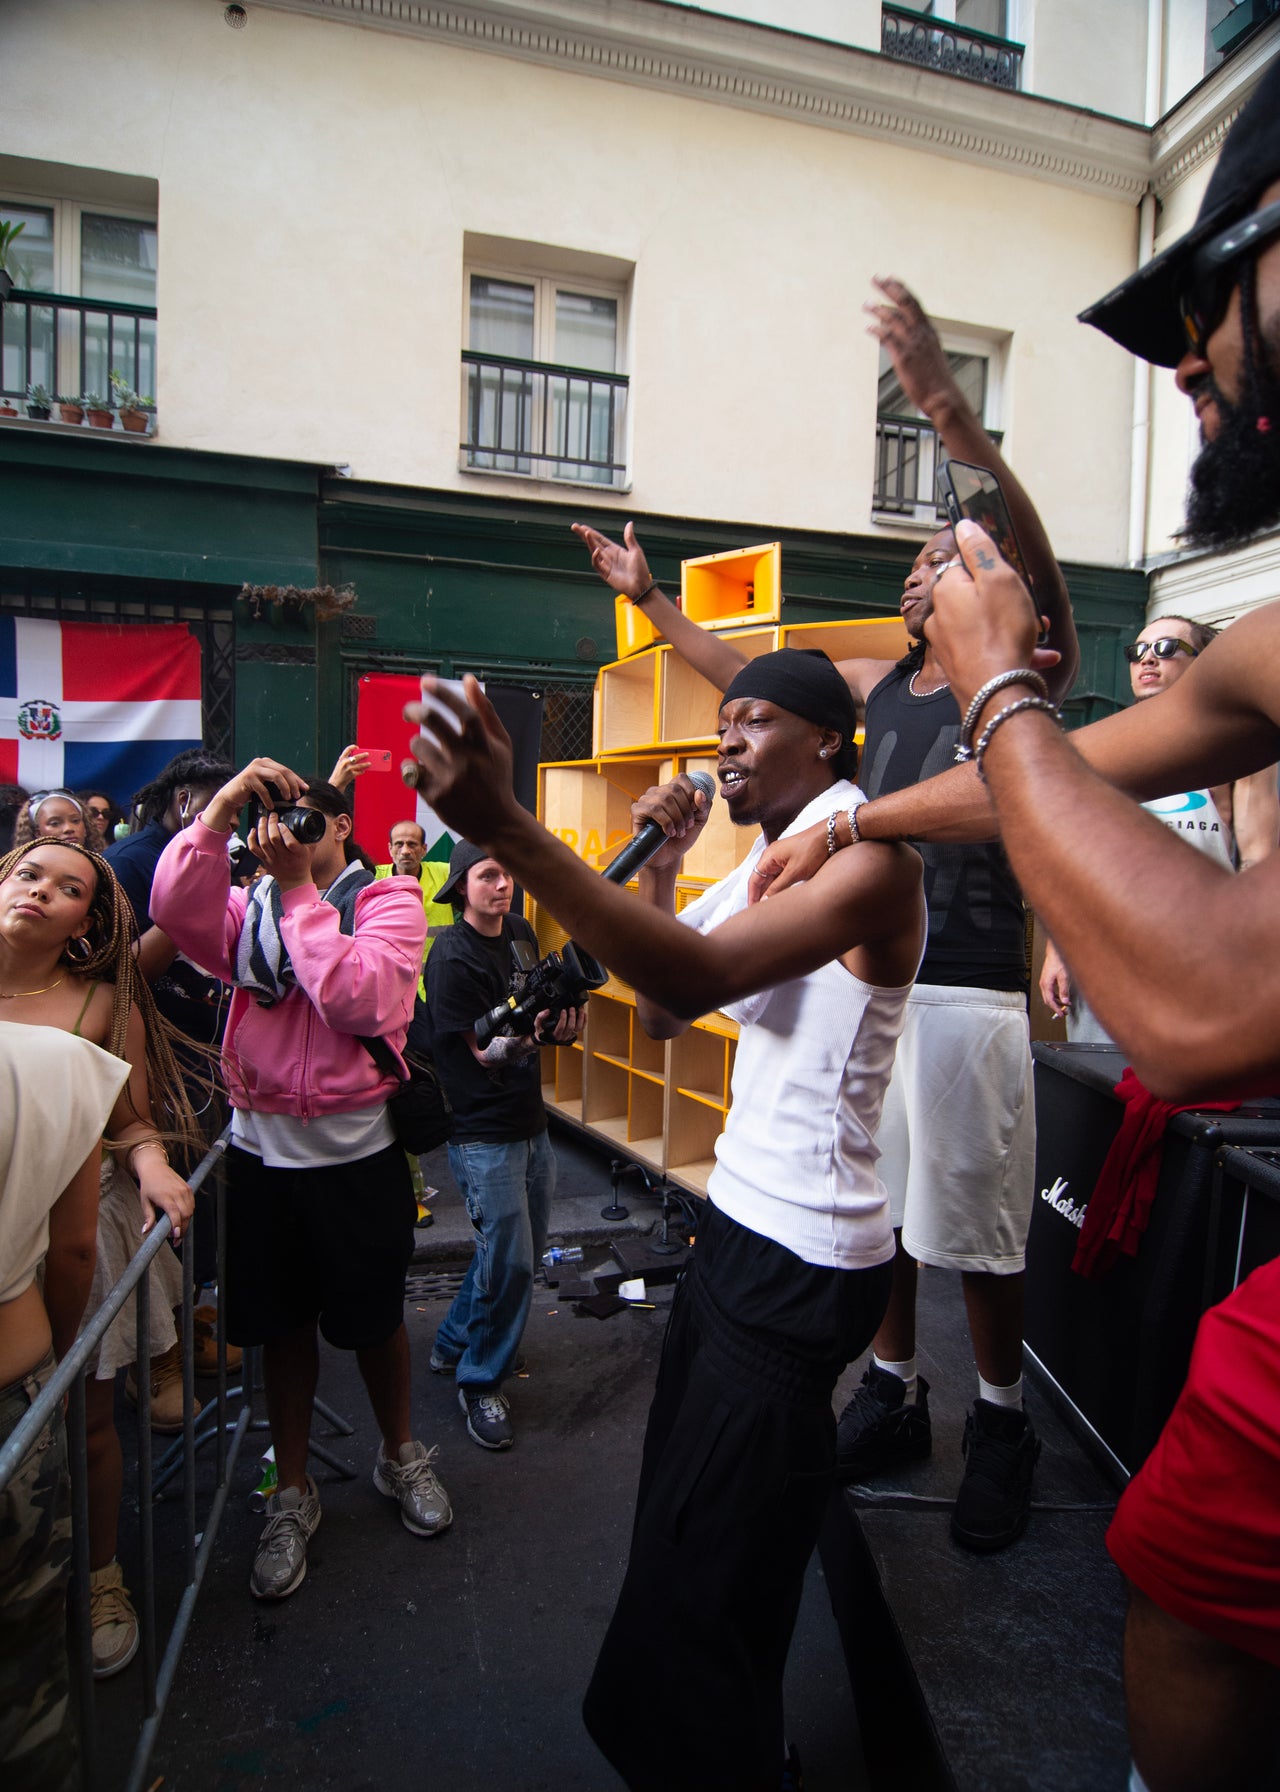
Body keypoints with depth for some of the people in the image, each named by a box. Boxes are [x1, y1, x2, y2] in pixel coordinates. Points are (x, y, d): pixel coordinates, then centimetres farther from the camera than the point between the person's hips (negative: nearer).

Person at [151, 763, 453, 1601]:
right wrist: (220, 810, -26)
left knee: (375, 1316, 15)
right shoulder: (250, 904, 4)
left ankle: (400, 1454, 42)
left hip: (357, 1149, -2)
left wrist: (300, 890, -19)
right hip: (262, 1148, 3)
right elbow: (176, 912, -18)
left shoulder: (388, 902, -5)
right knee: (283, 1324, 16)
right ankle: (293, 1495, 37)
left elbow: (365, 1001, -23)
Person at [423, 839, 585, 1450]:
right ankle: (480, 1383, 18)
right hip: (483, 1133, -8)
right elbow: (483, 1051, -18)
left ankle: (454, 1343, 39)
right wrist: (534, 1032, -38)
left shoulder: (520, 933, 5)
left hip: (531, 1123, 8)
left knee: (521, 1251, 18)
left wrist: (562, 1023, -10)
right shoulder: (452, 956, -17)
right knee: (508, 1260, -5)